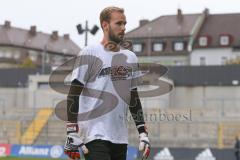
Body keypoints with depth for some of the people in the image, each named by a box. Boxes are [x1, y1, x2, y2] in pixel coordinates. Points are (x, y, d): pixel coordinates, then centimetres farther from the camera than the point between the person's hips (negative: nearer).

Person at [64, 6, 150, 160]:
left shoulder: (131, 57, 15)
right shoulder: (89, 54, -4)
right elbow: (73, 94, -7)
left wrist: (143, 133, 15)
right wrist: (72, 134, -13)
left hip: (121, 137, 6)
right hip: (95, 135, -6)